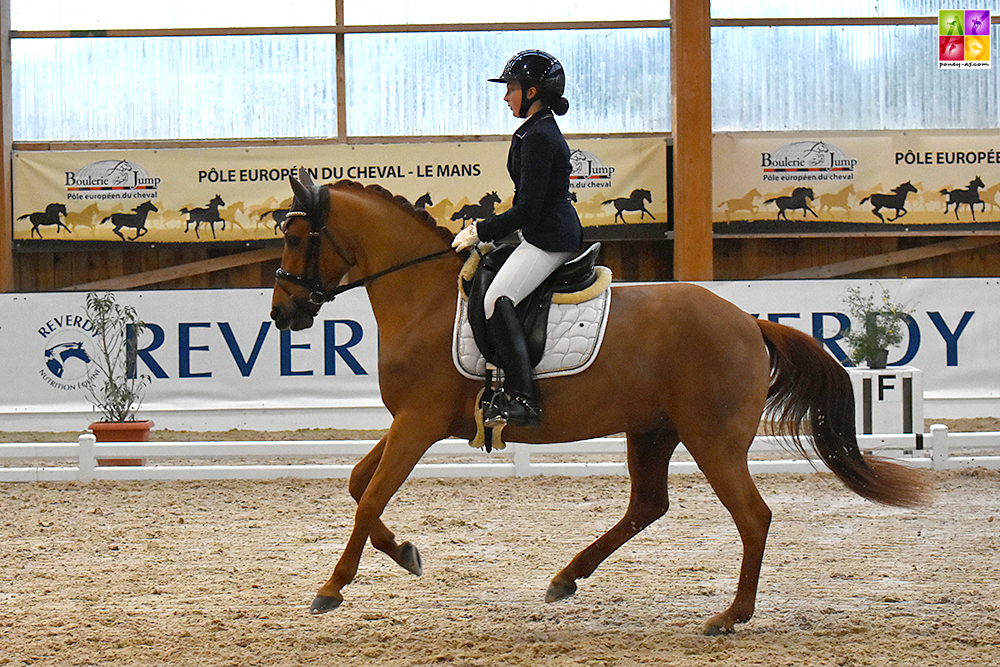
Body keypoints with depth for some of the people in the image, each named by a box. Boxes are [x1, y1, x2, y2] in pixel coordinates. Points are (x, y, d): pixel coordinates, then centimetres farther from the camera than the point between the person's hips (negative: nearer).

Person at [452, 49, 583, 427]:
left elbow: (528, 208, -22)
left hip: (549, 239, -12)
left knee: (497, 300, -24)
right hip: (546, 235, 12)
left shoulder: (537, 137, -17)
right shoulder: (541, 131, 17)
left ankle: (522, 398, -29)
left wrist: (480, 233, -15)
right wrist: (485, 231, 21)